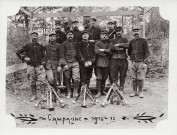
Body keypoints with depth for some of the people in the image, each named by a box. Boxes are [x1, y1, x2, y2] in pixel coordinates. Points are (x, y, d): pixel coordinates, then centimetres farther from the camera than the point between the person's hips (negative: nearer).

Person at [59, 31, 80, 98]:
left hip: (75, 63, 1)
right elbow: (61, 55, 1)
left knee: (77, 77, -13)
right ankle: (69, 92, 16)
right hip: (67, 63, -1)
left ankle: (75, 91, 2)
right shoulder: (63, 44, 6)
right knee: (67, 79, 3)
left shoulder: (76, 43, 14)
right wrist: (64, 64, -8)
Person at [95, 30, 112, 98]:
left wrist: (104, 50, -11)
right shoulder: (97, 43, 5)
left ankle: (102, 90, 21)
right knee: (99, 77, -6)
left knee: (104, 77, 8)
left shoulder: (108, 43, 13)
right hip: (99, 63, -3)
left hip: (107, 63, 3)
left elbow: (110, 52, -1)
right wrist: (106, 53, -5)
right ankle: (98, 92, -3)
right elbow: (97, 51, -10)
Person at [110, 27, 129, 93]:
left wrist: (119, 44, -10)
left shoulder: (125, 40, 13)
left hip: (123, 60, 0)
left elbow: (127, 45, -9)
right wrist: (121, 48, -10)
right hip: (114, 60, 0)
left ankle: (121, 89, 13)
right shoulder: (113, 40, 14)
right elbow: (111, 47, -7)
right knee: (113, 75, -6)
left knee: (122, 76, 3)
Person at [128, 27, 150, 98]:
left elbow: (147, 52, -1)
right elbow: (129, 52, 19)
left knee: (140, 78, -1)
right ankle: (134, 92, 13)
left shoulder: (144, 41, 1)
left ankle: (140, 92, 9)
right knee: (134, 78, 6)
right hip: (133, 62, 3)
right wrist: (132, 58, 7)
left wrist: (143, 60, -8)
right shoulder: (131, 41, 10)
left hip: (141, 62, -3)